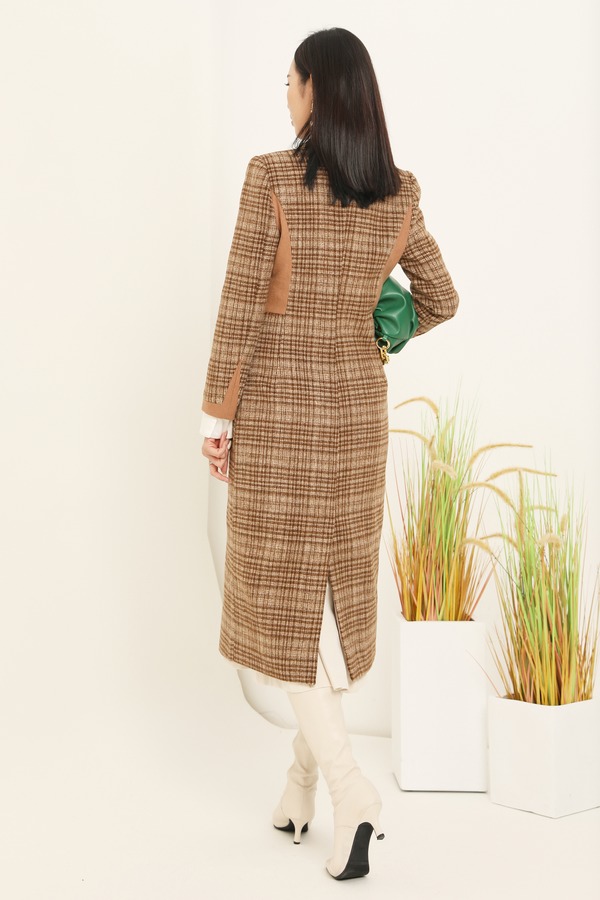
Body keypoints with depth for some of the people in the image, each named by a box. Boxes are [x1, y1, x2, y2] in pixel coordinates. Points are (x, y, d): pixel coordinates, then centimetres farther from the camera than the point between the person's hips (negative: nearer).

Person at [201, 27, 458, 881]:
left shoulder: (271, 177, -14)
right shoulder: (400, 194, 1)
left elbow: (240, 307, -16)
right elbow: (440, 299, 11)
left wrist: (215, 413, -7)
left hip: (274, 407, -4)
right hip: (355, 405, 5)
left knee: (278, 596, 3)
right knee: (335, 592, 14)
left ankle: (349, 785, -9)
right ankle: (305, 777, 24)